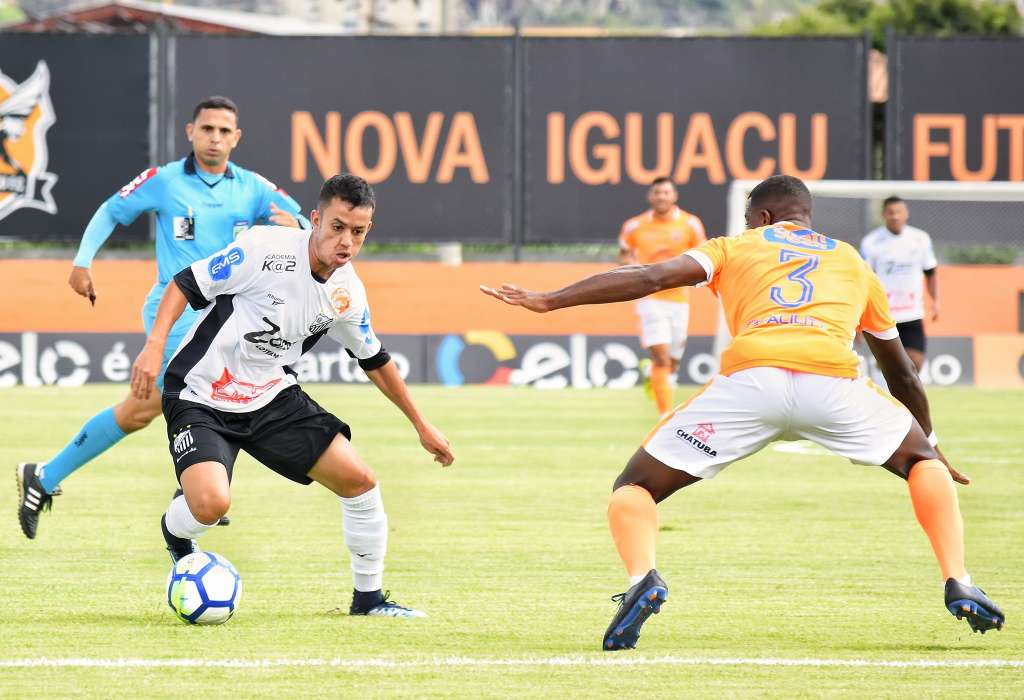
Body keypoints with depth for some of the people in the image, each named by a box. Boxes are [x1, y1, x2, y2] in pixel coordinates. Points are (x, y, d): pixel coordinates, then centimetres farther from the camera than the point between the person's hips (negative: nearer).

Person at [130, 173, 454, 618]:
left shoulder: (348, 292, -2)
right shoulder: (266, 249, -22)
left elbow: (374, 360, 16)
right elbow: (187, 283, -16)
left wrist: (421, 426, 21)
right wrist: (155, 345, -29)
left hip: (273, 398, 6)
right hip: (201, 398, -6)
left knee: (359, 481, -2)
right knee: (212, 503, -29)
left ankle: (368, 597, 17)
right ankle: (175, 532, 10)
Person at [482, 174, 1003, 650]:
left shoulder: (735, 248, 29)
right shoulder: (853, 264, 35)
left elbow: (651, 278, 13)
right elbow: (902, 375, 42)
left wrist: (550, 301, 14)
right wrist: (931, 446, 56)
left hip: (749, 379, -1)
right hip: (833, 379, 1)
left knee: (636, 488, 14)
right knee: (921, 459, 28)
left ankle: (642, 577, -16)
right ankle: (957, 583, 9)